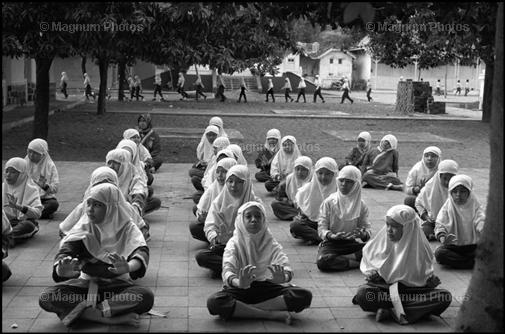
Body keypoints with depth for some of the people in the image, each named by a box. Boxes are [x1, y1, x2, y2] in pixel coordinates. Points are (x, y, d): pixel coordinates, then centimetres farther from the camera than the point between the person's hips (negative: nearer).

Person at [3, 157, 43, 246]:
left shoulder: (30, 189, -5)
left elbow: (38, 213, -18)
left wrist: (18, 206, -33)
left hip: (25, 222, -4)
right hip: (7, 221, 4)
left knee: (28, 225, -37)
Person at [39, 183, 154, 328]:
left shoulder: (127, 228, -5)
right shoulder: (83, 227, 0)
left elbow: (141, 252, -24)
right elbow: (65, 250, -15)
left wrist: (128, 267, -49)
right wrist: (62, 270, -41)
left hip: (117, 285, -2)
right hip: (86, 283, 2)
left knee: (147, 297, -32)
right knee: (46, 298, -24)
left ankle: (85, 311, -25)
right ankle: (112, 317, -27)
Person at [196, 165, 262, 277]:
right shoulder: (219, 201, 3)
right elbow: (210, 224, -5)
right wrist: (213, 237, -28)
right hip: (223, 245, 1)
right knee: (200, 256, -26)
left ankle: (219, 266, -19)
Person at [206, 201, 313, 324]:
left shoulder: (271, 243, 2)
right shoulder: (234, 244, -3)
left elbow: (285, 265, -17)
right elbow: (227, 270, -22)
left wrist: (284, 276, -43)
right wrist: (238, 282, -47)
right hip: (241, 290, -1)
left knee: (305, 296, -22)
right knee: (214, 302, -34)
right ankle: (273, 314, -25)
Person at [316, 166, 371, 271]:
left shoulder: (361, 206, 5)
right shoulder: (329, 202, -2)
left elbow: (367, 228, 2)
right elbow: (321, 228, -6)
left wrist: (363, 234, -24)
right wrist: (331, 236, -28)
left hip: (351, 244, 2)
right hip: (331, 244, -2)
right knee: (322, 261, -36)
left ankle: (338, 259, -22)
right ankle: (357, 263, -20)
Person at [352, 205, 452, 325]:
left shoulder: (419, 246, -4)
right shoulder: (381, 240, -4)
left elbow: (425, 272, 9)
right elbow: (367, 262, 12)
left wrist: (431, 280, -13)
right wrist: (371, 273, -10)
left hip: (413, 289, 1)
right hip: (384, 286, -1)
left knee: (445, 296, -26)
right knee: (362, 293, -33)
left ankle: (389, 310, -29)